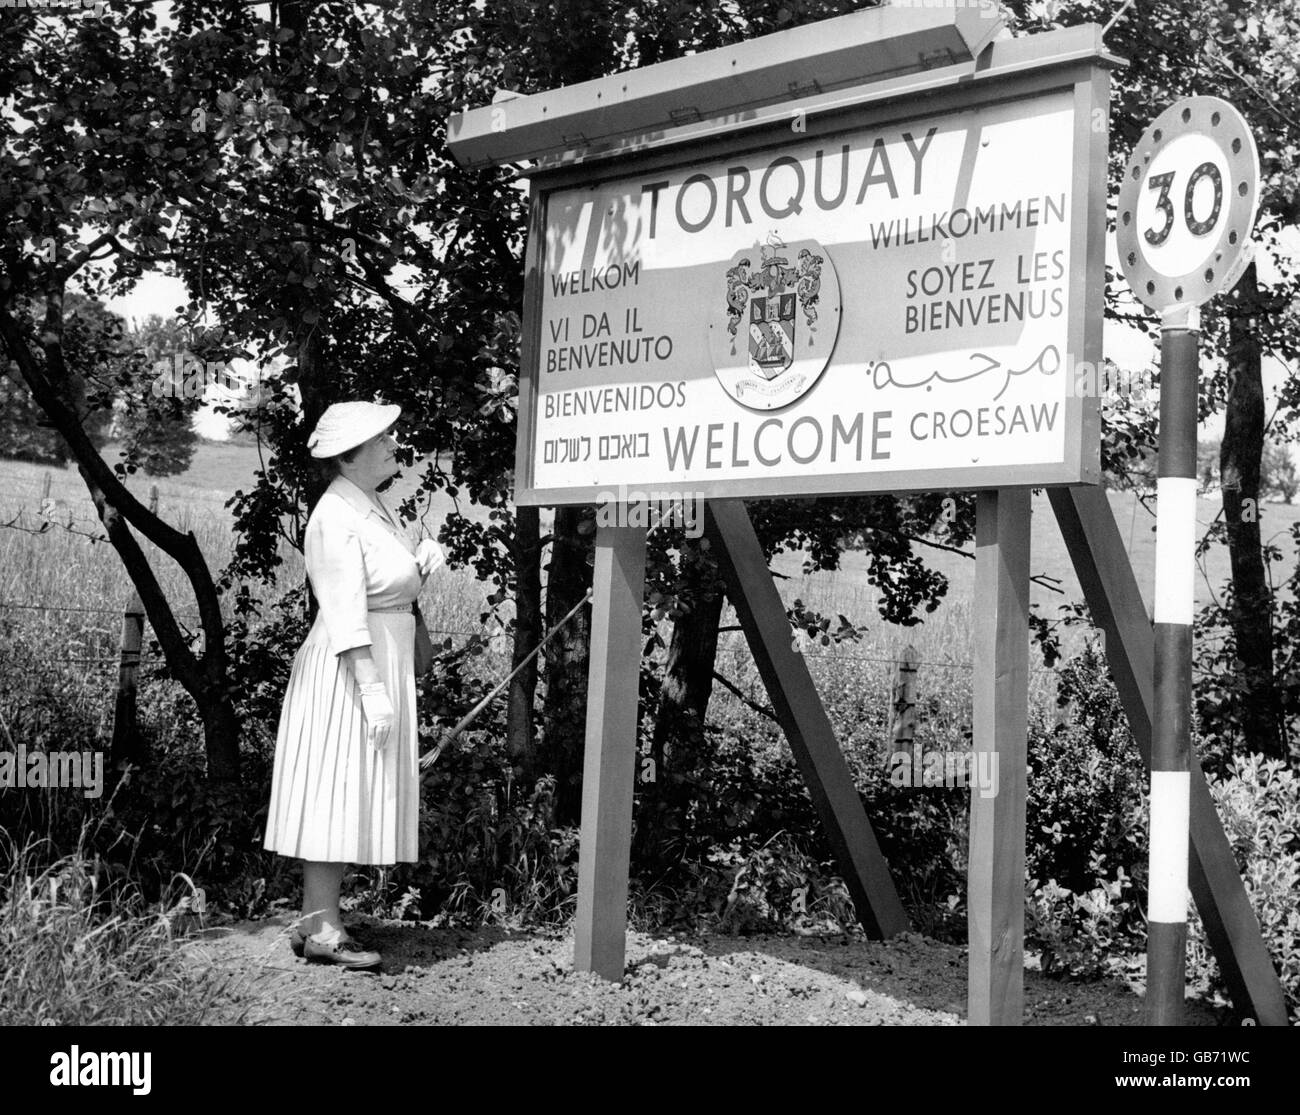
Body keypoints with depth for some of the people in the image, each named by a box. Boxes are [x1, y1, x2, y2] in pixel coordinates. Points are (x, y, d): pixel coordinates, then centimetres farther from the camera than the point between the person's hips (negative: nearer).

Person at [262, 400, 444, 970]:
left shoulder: (371, 507, 14)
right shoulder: (338, 518, -17)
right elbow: (345, 614, -22)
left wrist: (420, 560, 3)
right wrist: (372, 689, -25)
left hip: (382, 664, 10)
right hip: (348, 669, -10)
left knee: (350, 801, 12)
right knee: (336, 795, -6)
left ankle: (314, 922, 18)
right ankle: (323, 930, -1)